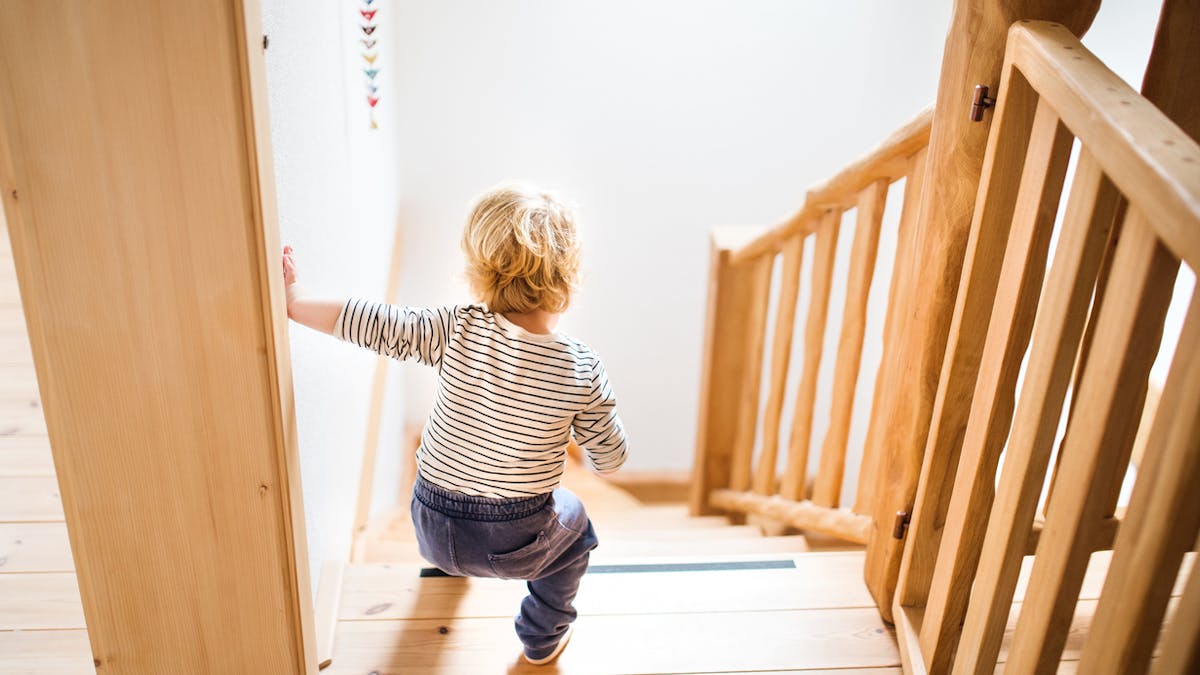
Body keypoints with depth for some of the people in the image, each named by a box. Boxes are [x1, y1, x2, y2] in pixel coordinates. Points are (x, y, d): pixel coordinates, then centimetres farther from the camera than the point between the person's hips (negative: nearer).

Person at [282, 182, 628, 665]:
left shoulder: (457, 333, -19)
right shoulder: (582, 369, -17)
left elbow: (372, 324, -18)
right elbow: (610, 459, -6)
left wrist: (295, 301, -5)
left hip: (434, 530, 2)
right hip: (517, 546, -1)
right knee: (573, 520, 32)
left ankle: (451, 565, 65)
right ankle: (543, 638, 42)